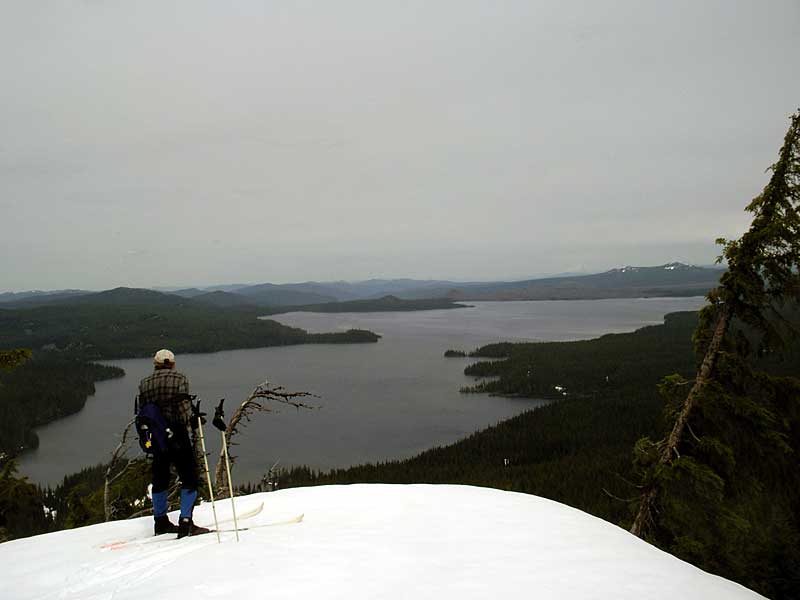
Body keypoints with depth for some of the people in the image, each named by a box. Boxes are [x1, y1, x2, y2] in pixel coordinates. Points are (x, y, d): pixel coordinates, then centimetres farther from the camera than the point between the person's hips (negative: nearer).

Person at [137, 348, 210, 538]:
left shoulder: (144, 384, 7)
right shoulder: (179, 379, -7)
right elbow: (184, 408, -13)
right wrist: (194, 420, 4)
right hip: (177, 437, -5)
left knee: (160, 480, 17)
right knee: (189, 478, 0)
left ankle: (161, 522, 28)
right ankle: (186, 522, -7)